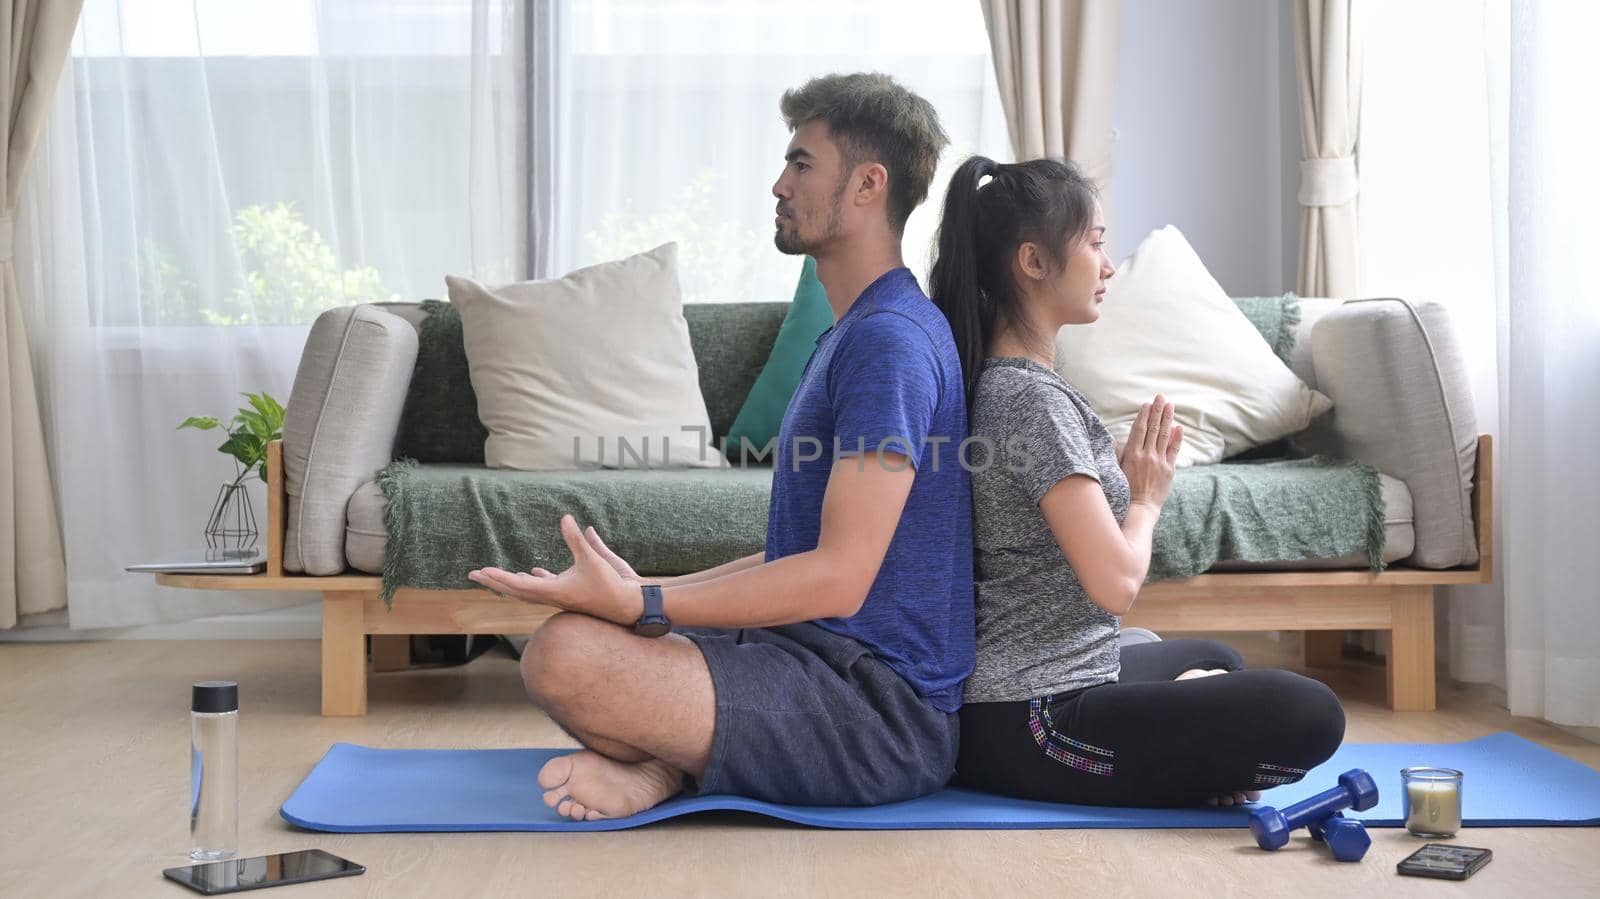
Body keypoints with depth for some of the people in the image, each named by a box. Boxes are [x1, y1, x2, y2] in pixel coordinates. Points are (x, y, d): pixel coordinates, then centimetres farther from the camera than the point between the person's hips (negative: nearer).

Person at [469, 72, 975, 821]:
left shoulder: (891, 340, -16)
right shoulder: (852, 334, 19)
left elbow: (839, 579, -22)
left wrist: (639, 605, -22)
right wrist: (645, 591, 11)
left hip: (884, 709, -11)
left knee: (567, 655, -28)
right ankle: (667, 761, -3)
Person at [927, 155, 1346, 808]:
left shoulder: (996, 382, 12)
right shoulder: (1034, 398, -18)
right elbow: (1116, 582, -23)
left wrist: (1125, 480, 6)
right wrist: (1146, 499, -4)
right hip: (1032, 725, -10)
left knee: (1211, 659, 33)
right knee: (1310, 715, -20)